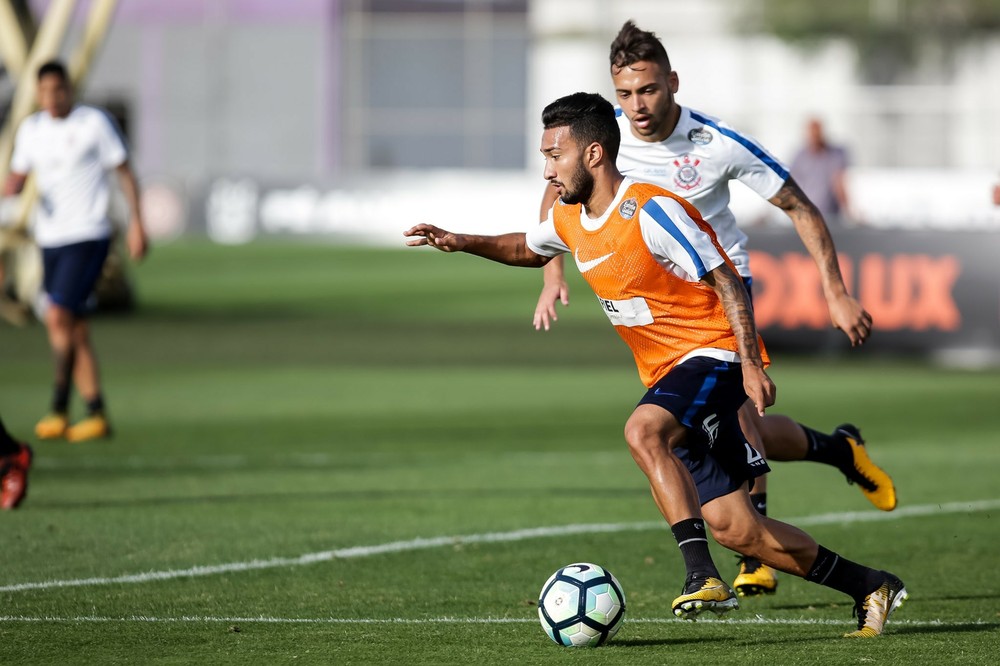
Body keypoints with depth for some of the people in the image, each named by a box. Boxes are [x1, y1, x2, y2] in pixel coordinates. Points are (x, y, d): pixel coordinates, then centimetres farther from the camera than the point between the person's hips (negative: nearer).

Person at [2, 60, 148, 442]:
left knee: (58, 317, -18)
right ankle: (96, 416, 10)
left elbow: (125, 172, 1)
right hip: (50, 239, 6)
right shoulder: (31, 129, 10)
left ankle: (59, 410, -12)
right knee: (75, 332, 5)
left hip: (88, 236, -6)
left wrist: (137, 224, -4)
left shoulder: (95, 122, -4)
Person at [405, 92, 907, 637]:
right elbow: (529, 249, 29)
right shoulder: (570, 219, 7)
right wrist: (464, 243, 13)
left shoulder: (649, 210, -19)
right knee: (732, 527, 2)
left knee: (643, 431, -36)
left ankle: (702, 575, -36)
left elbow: (726, 280, -18)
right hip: (668, 373, 8)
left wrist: (752, 365, -25)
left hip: (713, 353, -8)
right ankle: (871, 587, 16)